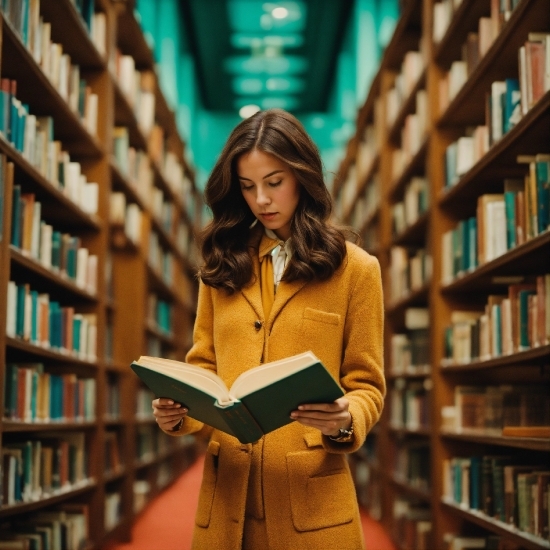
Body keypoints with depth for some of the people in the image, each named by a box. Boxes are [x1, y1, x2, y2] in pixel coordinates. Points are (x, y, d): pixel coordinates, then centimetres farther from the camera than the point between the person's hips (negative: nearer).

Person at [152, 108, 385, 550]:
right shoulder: (224, 264, 10)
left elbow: (366, 385, 1)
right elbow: (204, 367, 11)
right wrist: (178, 412, -10)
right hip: (228, 490, 3)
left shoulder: (354, 268, 1)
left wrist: (345, 421, -21)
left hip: (312, 496, -3)